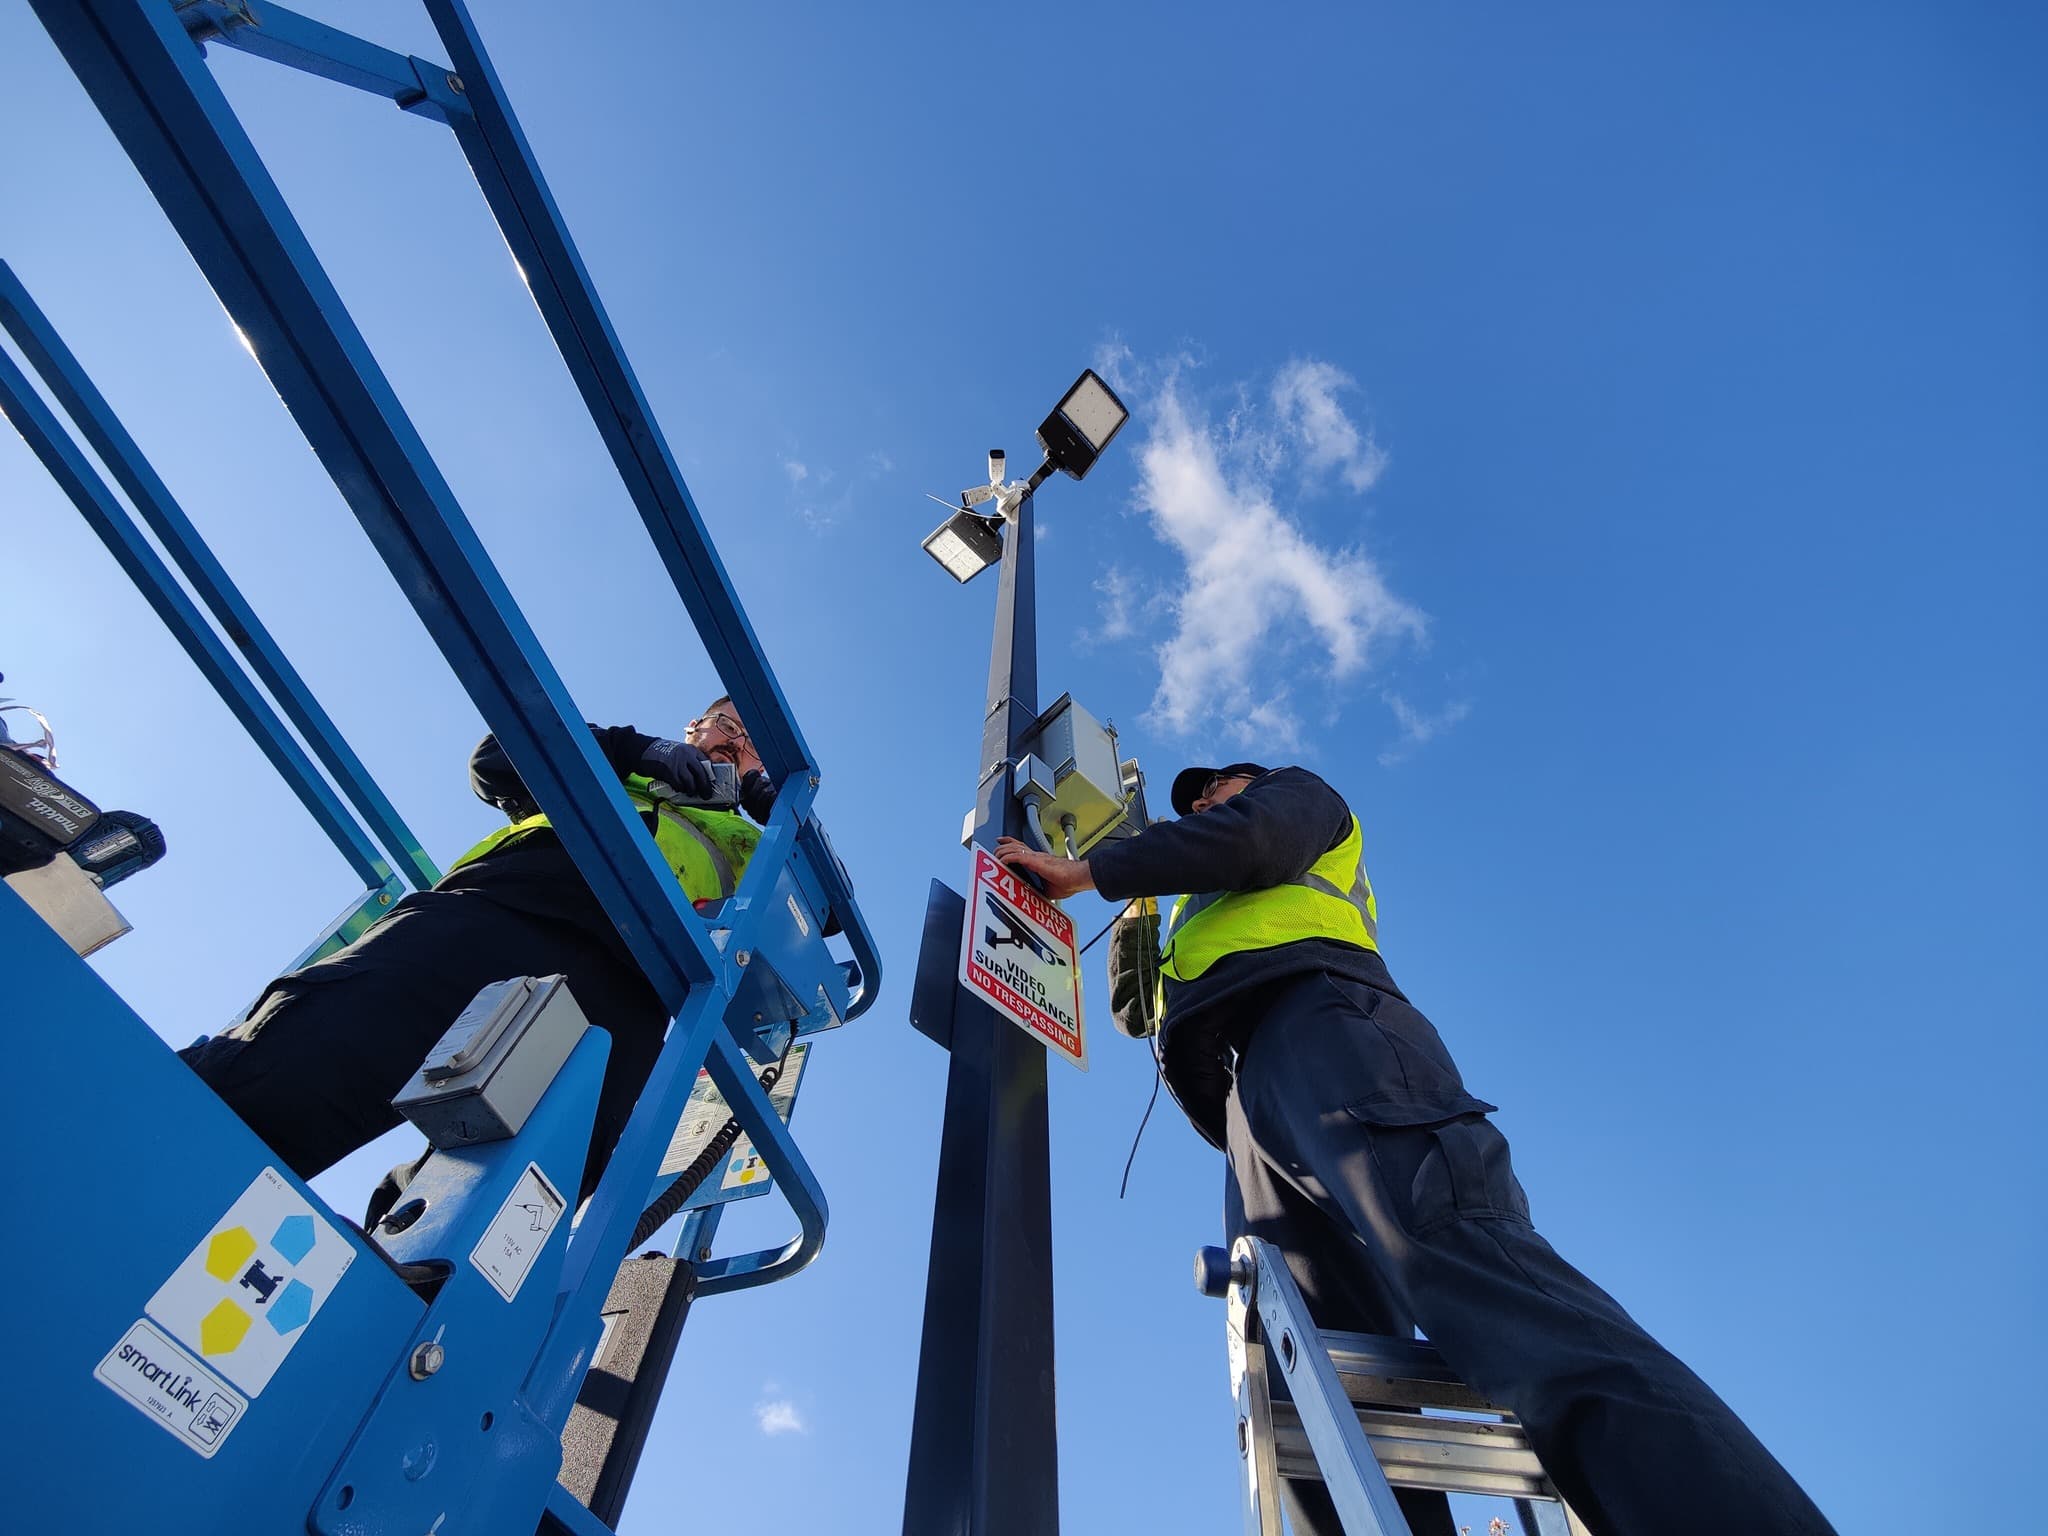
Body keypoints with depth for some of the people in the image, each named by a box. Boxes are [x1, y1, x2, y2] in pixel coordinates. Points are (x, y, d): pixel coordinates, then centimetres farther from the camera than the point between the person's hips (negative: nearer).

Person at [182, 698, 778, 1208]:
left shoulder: (747, 843, 36)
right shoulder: (616, 770, 36)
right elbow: (497, 759, 22)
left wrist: (759, 781, 24)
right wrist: (646, 751, 18)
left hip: (620, 982, 0)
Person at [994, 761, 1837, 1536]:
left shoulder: (1298, 794, 29)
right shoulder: (1207, 917, 46)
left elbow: (1248, 837, 3)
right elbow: (1135, 1008, 38)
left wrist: (1087, 868, 8)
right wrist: (1138, 903, 31)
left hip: (1323, 1023, -7)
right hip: (1255, 1110, 7)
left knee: (1464, 1264, -31)